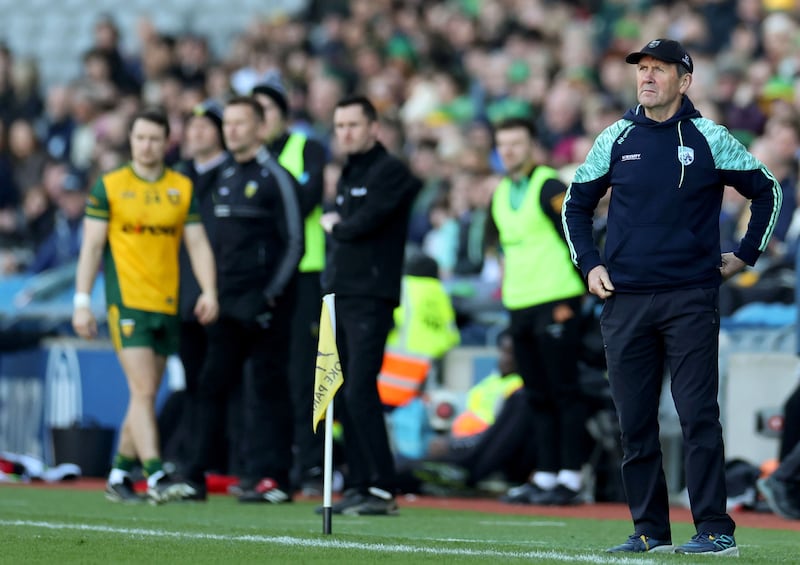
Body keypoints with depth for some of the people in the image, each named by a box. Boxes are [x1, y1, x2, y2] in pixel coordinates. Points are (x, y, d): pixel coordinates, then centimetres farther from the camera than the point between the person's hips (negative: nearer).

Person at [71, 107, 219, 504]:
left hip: (168, 304, 4)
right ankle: (156, 477, -18)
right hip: (127, 302, -4)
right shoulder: (109, 187, 2)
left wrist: (208, 291, -7)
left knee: (146, 394, 9)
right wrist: (82, 301, -4)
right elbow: (91, 246, 2)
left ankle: (119, 476, 20)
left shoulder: (183, 188, 9)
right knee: (143, 390, -13)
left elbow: (197, 243, 7)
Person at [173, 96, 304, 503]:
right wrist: (214, 293, 13)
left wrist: (267, 297, -14)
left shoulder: (275, 178, -6)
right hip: (227, 303, 7)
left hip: (264, 305, -7)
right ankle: (194, 477, 5)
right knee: (210, 386, 3)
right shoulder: (224, 176, 16)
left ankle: (271, 477, -2)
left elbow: (293, 243, -9)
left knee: (267, 389, -5)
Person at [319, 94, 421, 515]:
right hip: (340, 293, 9)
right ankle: (359, 485, 10)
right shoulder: (348, 174, 21)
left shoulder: (390, 172, -7)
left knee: (359, 392, -15)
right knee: (344, 397, 6)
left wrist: (336, 226, 2)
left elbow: (364, 223, -16)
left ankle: (382, 489, -14)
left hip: (371, 296, -9)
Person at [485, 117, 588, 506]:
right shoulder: (501, 193, 15)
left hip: (554, 303, -8)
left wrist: (570, 301, -13)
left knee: (564, 393, -5)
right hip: (519, 307, 8)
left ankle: (570, 478, -4)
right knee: (538, 397, 10)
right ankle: (545, 476, 13)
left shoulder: (550, 187, -8)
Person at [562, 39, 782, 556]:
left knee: (698, 416, -8)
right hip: (624, 300, 3)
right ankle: (650, 530, 12)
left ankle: (715, 529, -6)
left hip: (691, 298, -3)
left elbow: (767, 191, 10)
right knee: (634, 421, 5)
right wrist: (589, 264, 9)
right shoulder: (616, 140, 9)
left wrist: (744, 255, 7)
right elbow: (577, 204, 20)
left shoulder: (710, 139, 1)